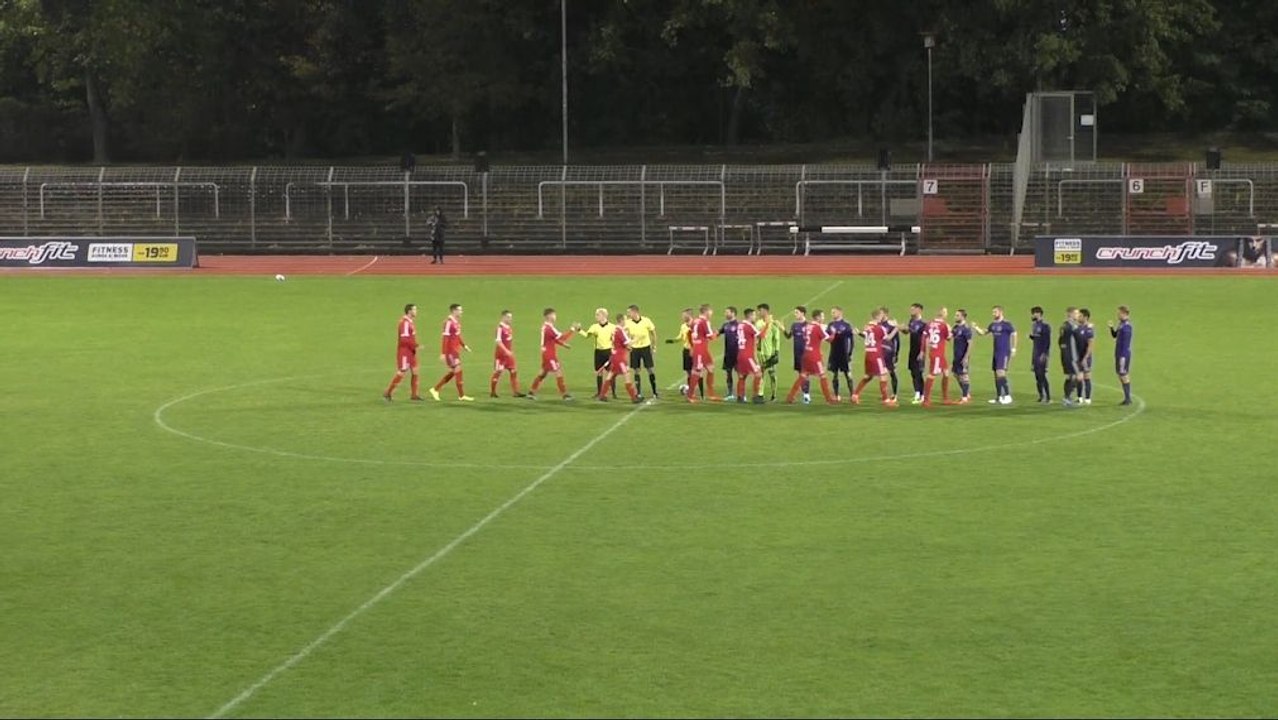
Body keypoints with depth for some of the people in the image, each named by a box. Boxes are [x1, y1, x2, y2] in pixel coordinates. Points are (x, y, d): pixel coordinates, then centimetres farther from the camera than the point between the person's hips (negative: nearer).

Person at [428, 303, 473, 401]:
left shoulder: (457, 321, 12)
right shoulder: (449, 322, -16)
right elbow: (445, 338, -19)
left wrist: (464, 345, 15)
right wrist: (443, 353, -21)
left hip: (456, 350, 10)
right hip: (450, 351, -10)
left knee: (453, 372, 12)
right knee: (458, 370, -6)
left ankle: (435, 389, 19)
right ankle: (461, 395, 0)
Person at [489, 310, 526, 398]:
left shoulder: (509, 328, 10)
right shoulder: (500, 327, -15)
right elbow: (498, 342, -22)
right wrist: (506, 351, -28)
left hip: (508, 354, 8)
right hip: (500, 354, -8)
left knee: (514, 372, 4)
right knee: (498, 372, -1)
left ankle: (515, 392, 7)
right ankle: (492, 392, 8)